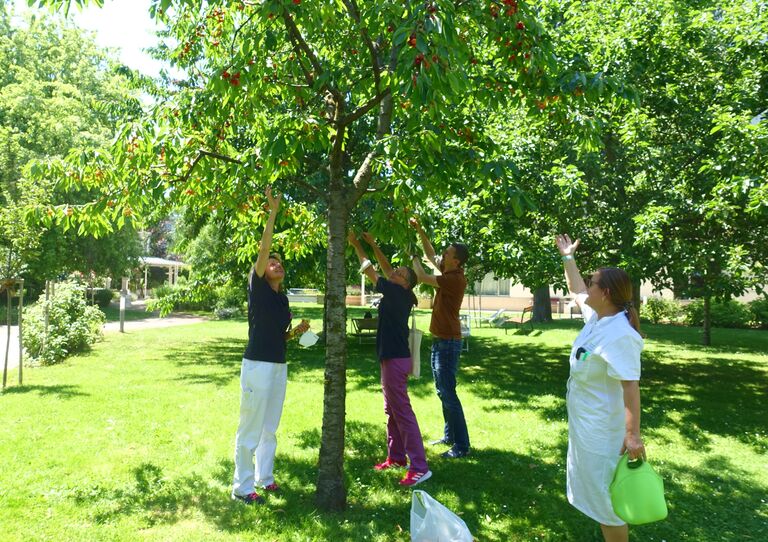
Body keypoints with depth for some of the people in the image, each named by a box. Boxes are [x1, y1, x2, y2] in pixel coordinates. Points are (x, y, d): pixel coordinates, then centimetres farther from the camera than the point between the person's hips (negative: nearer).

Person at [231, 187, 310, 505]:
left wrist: (297, 331, 2)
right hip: (257, 365, -7)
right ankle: (242, 487, 11)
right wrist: (273, 212, -21)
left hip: (279, 366, 7)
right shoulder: (258, 289, -6)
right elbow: (263, 248, -17)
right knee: (250, 429, 0)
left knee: (270, 428, 16)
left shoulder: (282, 298, 13)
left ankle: (263, 477, 30)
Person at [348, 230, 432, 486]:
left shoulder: (397, 292, -15)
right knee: (391, 410, 18)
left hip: (395, 359, -10)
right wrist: (373, 244, 16)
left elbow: (370, 272, -9)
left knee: (402, 411, -8)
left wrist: (357, 246, 0)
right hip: (392, 357, 10)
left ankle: (419, 467, -4)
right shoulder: (398, 294, 8)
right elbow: (386, 268, 19)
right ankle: (396, 456, 29)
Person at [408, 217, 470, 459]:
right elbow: (431, 255, 19)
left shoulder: (456, 279, -19)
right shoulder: (448, 273, 7)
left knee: (448, 394, -7)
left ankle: (461, 446, 0)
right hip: (440, 340, 10)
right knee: (442, 391, 17)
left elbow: (422, 277, -20)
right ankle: (449, 435, 29)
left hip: (448, 342, -10)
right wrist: (419, 231, 11)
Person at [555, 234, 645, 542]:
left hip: (602, 428, -10)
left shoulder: (619, 335, -27)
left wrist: (633, 434, -31)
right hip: (585, 422, 10)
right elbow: (576, 290, 19)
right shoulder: (597, 317, 0)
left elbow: (631, 385, -30)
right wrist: (567, 258, 24)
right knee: (597, 490, 23)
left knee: (605, 496, 5)